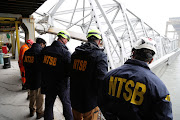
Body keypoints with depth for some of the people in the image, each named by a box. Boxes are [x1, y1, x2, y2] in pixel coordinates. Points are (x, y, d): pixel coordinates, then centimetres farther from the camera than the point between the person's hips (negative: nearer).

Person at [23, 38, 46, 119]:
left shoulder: (27, 52, 5)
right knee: (39, 96, 9)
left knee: (32, 94, 22)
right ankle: (39, 112, 24)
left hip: (29, 78, 7)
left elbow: (24, 64, 14)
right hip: (39, 78, -7)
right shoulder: (41, 51, -19)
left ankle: (32, 110, 38)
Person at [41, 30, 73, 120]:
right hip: (61, 85, -4)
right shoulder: (65, 53, -21)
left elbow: (41, 66, 5)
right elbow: (70, 70, -20)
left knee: (49, 104, 19)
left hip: (48, 84, 4)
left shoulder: (45, 50, -4)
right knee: (66, 104, 16)